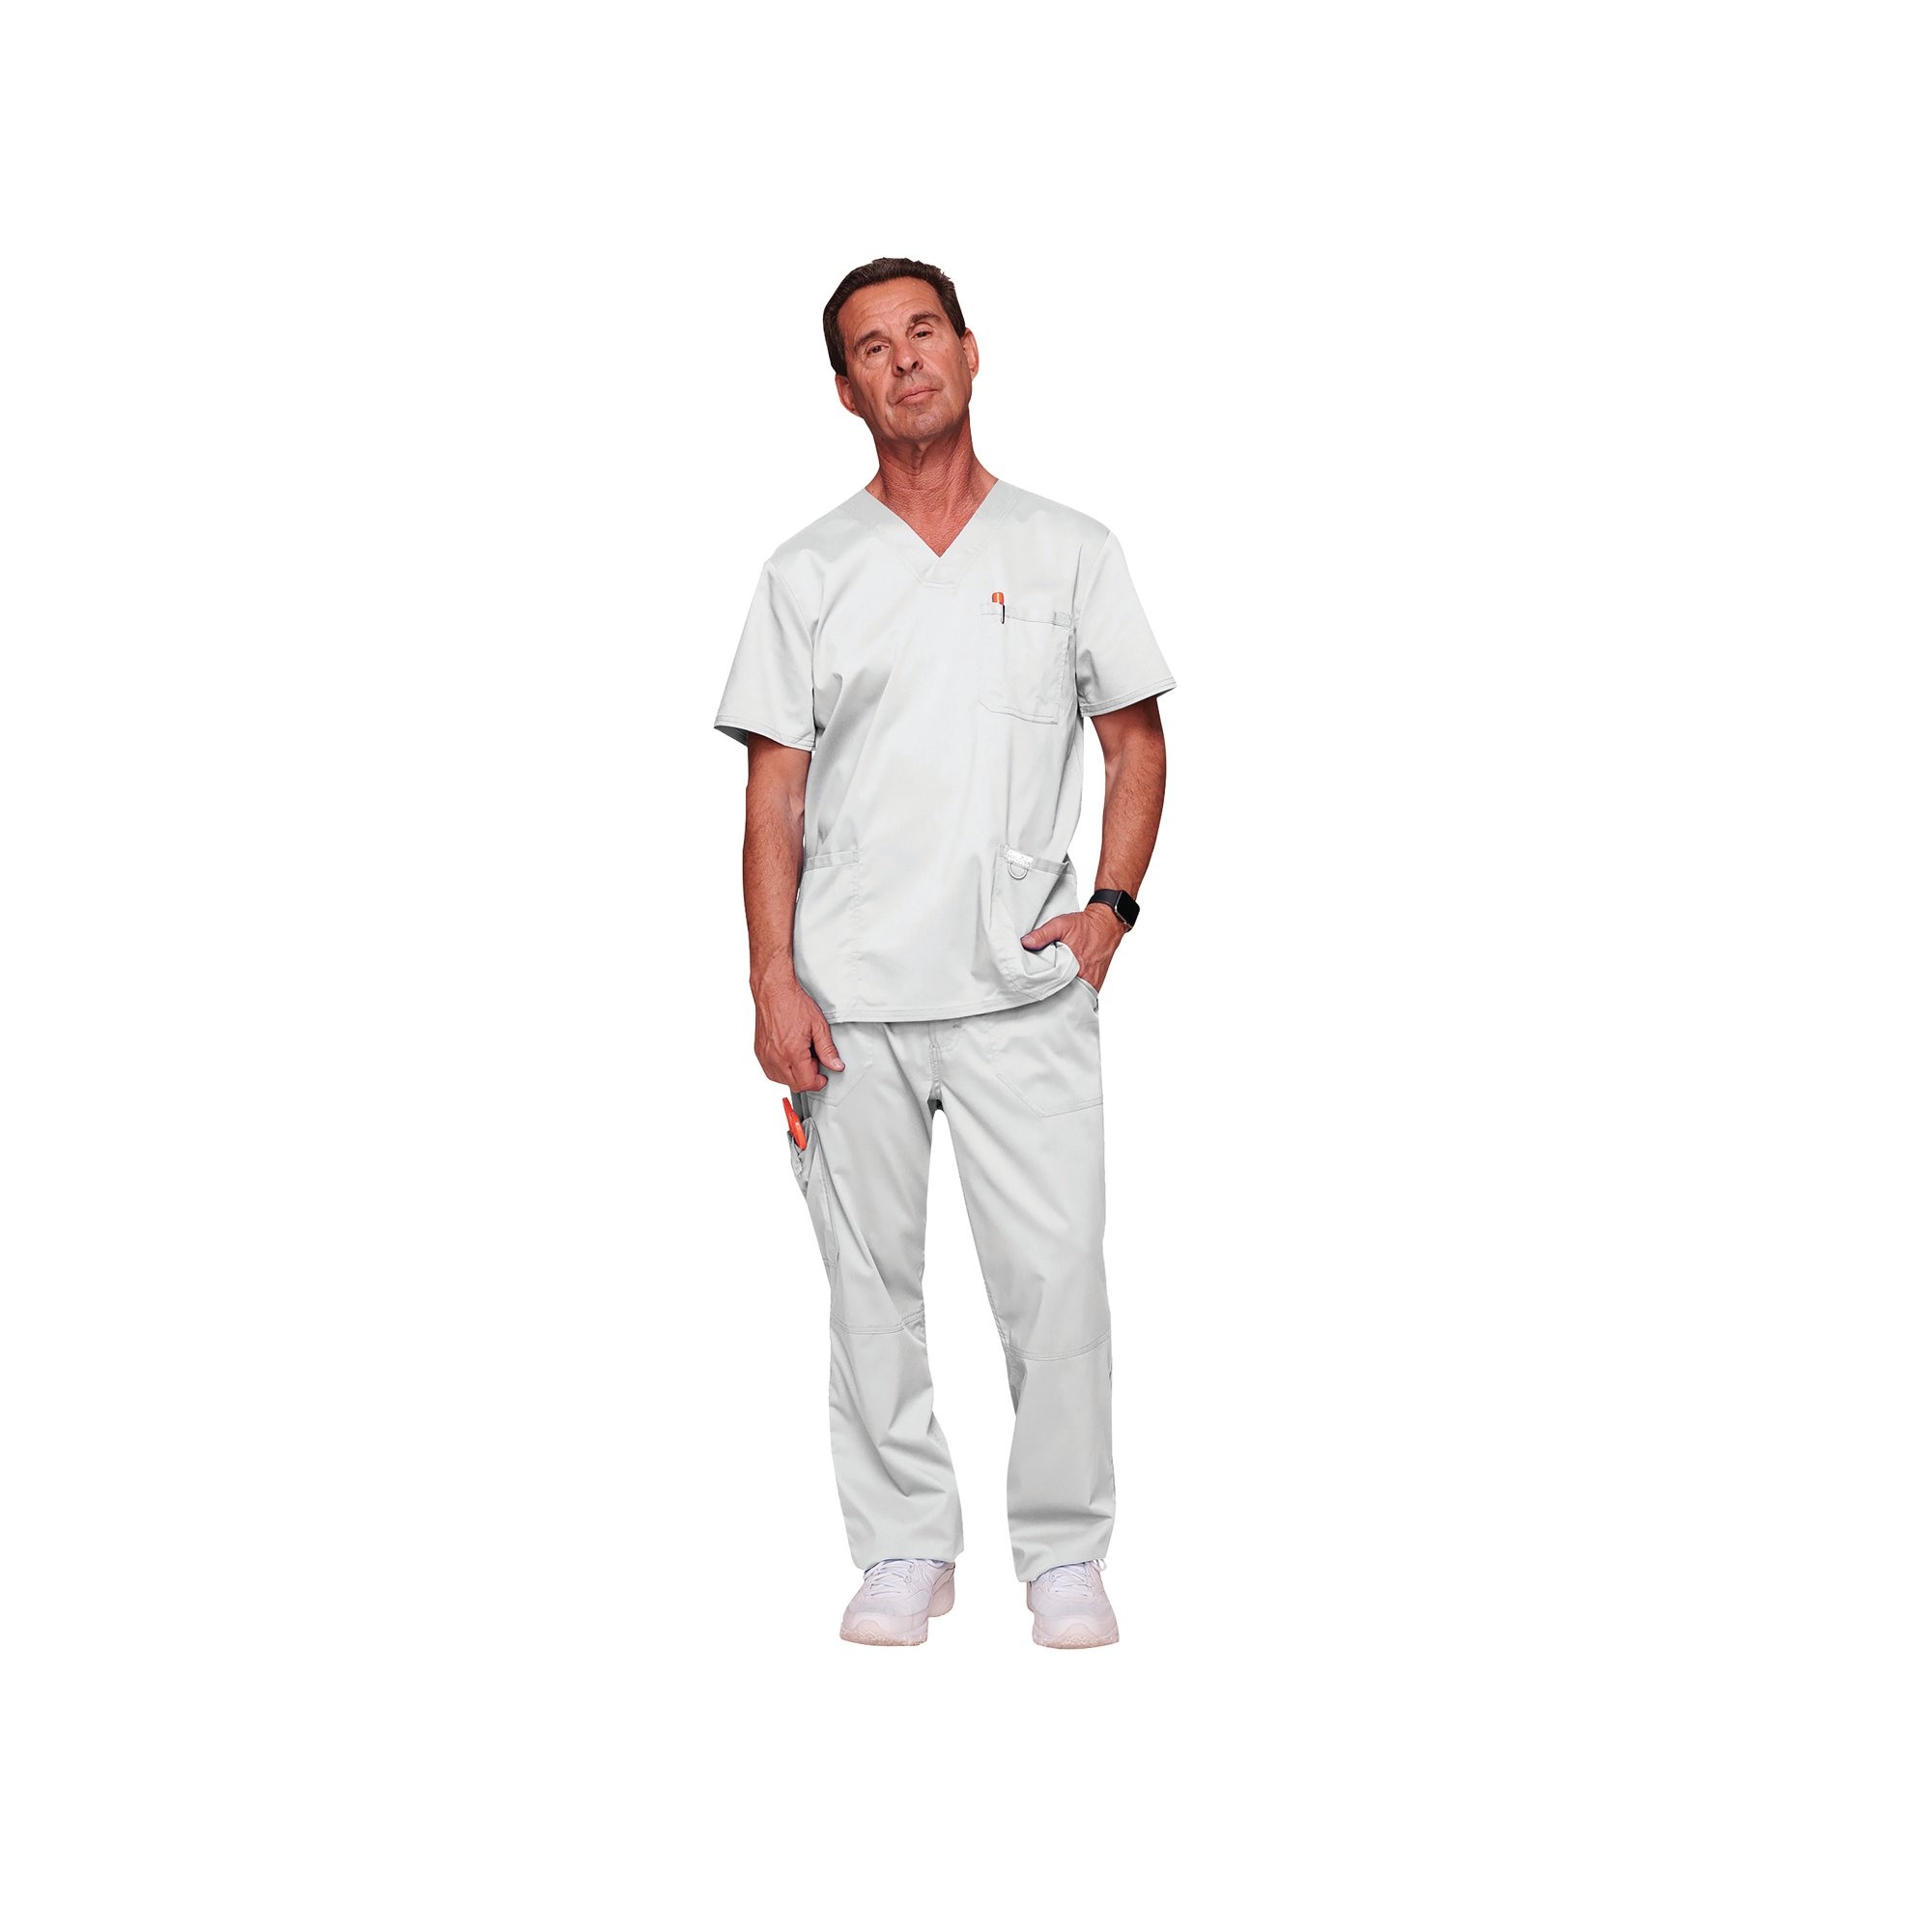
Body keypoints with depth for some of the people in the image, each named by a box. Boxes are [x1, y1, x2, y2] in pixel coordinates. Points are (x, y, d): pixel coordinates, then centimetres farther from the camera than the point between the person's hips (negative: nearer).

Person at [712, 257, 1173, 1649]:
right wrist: (775, 984, -5)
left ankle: (1065, 1553, 12)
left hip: (1026, 987, -1)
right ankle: (906, 1548, 20)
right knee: (872, 1281, 7)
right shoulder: (808, 575, 7)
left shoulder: (1070, 552, 7)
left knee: (1056, 1273, -3)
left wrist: (1113, 904, -4)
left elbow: (1136, 740, 11)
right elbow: (776, 788, 4)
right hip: (850, 995, 1)